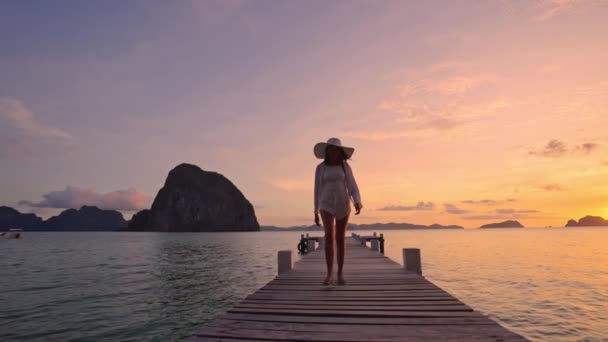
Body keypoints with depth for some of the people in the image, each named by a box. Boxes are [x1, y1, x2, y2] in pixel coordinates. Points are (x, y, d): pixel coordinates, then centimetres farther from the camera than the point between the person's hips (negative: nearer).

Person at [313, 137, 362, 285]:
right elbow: (317, 190, 7)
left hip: (343, 205, 1)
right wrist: (316, 212, 7)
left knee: (340, 239, 2)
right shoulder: (320, 168, 4)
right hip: (327, 206, -1)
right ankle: (329, 275, -12)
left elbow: (352, 187, 0)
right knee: (329, 237, -17)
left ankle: (340, 274, 12)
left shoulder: (345, 166, 5)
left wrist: (358, 203, -18)